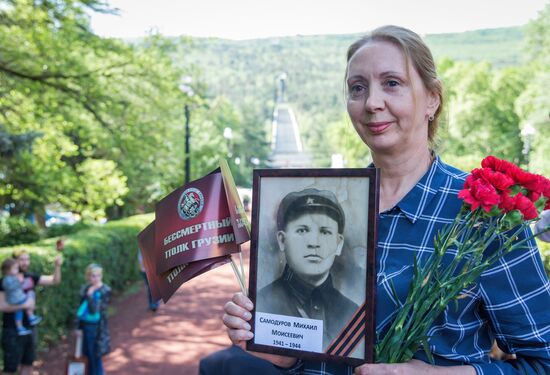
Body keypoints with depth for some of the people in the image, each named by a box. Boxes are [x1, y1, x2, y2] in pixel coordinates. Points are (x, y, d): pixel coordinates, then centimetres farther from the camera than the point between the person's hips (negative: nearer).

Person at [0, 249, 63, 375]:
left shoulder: (31, 277, 2)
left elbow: (55, 281, 1)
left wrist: (57, 266, -15)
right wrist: (24, 305, -24)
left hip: (30, 328, 6)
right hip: (13, 330, -5)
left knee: (27, 364, 16)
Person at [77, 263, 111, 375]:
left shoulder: (105, 291, -15)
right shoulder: (85, 289, 3)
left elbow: (95, 310, -21)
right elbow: (81, 309, 9)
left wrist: (90, 295, -27)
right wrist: (79, 327, 7)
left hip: (96, 328, -5)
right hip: (85, 326, 6)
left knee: (95, 357, 3)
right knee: (87, 356, 15)